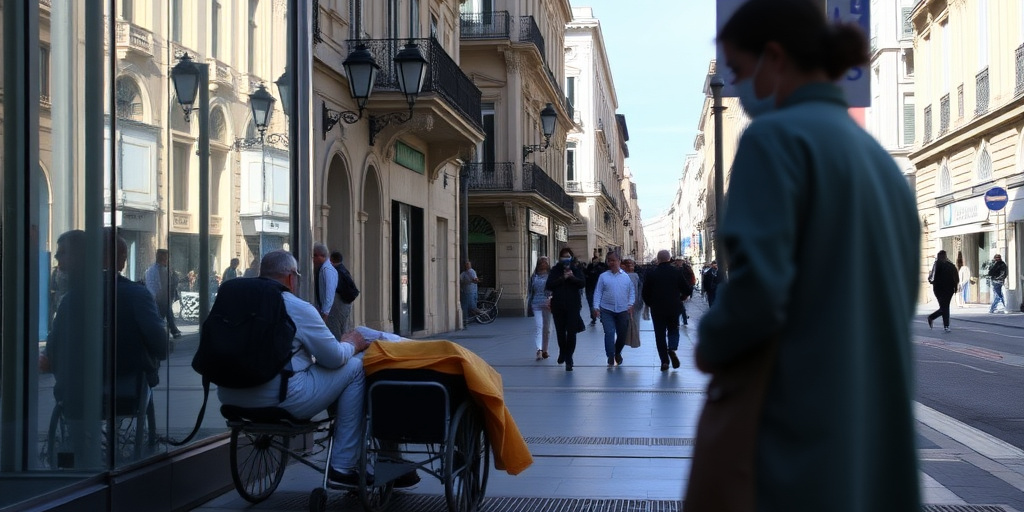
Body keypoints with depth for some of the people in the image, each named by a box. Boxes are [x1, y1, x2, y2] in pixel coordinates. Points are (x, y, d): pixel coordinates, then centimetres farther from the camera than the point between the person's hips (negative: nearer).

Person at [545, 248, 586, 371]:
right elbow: (548, 285, -7)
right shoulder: (555, 270, 4)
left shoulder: (576, 269, 5)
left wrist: (572, 277, -25)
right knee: (560, 332, 11)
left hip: (573, 305, -1)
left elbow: (583, 283, -9)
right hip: (558, 305, 1)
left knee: (571, 332, -6)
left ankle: (568, 360, 0)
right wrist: (562, 278, -17)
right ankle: (562, 352, 37)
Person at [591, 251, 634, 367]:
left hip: (623, 310, 2)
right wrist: (596, 307, -8)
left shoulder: (626, 276, 4)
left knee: (622, 334, 10)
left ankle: (617, 353, 35)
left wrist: (630, 305, -3)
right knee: (609, 333, -10)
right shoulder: (603, 276, 2)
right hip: (607, 310, -2)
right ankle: (611, 358, -4)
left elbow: (632, 292, 8)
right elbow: (598, 292, 1)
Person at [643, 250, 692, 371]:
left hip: (657, 309, -1)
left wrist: (650, 304, 15)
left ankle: (664, 361, 4)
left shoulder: (651, 274, -6)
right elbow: (687, 290, -1)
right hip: (674, 308, 1)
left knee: (660, 334, 8)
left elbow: (645, 293, -3)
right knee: (673, 330, 18)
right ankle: (672, 348, -11)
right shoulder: (677, 272, -4)